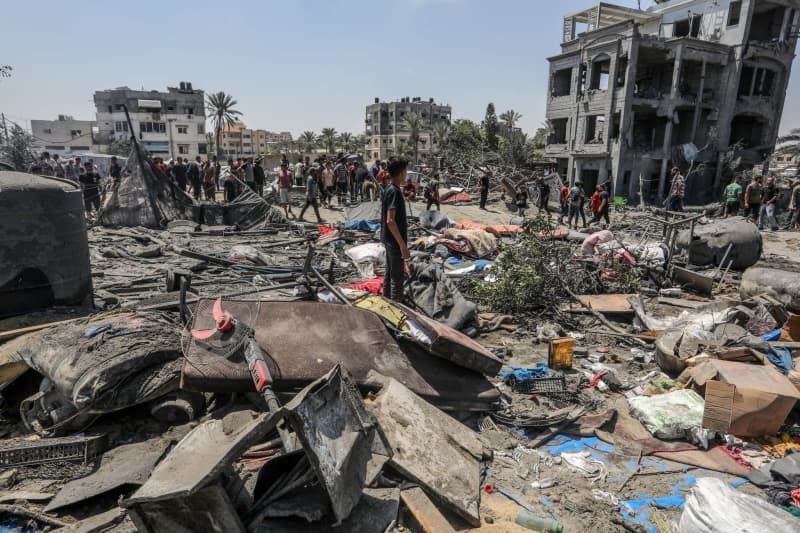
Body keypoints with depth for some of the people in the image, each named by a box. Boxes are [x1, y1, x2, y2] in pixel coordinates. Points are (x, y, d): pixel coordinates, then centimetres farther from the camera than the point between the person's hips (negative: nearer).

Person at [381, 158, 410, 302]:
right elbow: (390, 220, -25)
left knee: (390, 273, 18)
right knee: (397, 276, -1)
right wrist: (402, 244, -23)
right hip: (395, 240, -10)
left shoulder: (387, 189, 9)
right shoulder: (394, 191, -20)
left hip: (388, 239, 10)